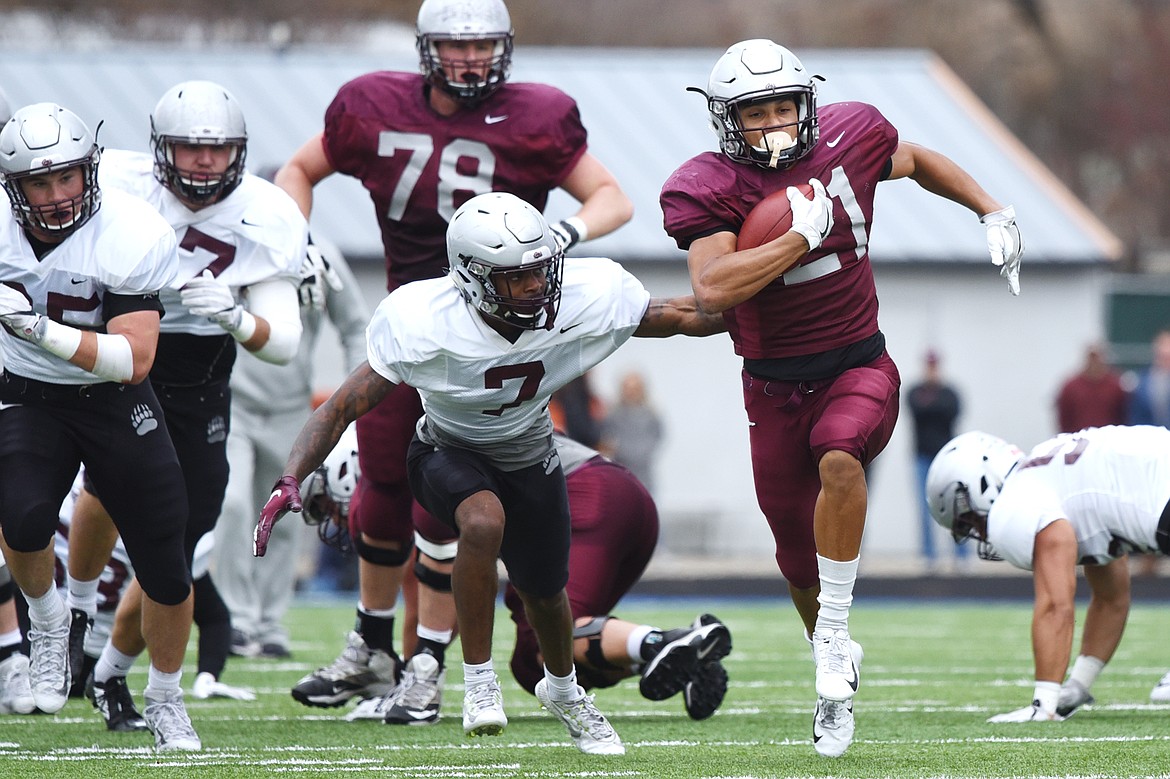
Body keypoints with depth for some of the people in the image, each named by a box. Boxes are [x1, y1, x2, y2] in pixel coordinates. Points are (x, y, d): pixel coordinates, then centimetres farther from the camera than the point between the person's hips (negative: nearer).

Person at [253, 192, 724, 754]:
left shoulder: (586, 301, -27)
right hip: (450, 451, -3)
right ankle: (478, 682, -19)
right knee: (485, 520, -36)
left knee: (545, 592, 15)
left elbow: (679, 317, -10)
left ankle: (563, 689, 51)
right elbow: (344, 406, -29)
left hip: (529, 457, 3)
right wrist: (290, 482, -39)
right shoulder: (425, 324, -34)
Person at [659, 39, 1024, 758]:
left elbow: (914, 161, 19)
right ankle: (838, 669, 37)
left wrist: (994, 213, 16)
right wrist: (802, 234, -27)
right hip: (775, 387, 1)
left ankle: (833, 639, -22)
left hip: (859, 366, 0)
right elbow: (713, 289, -29)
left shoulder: (848, 139, -5)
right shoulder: (705, 190, -13)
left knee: (839, 457, -33)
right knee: (799, 556, 9)